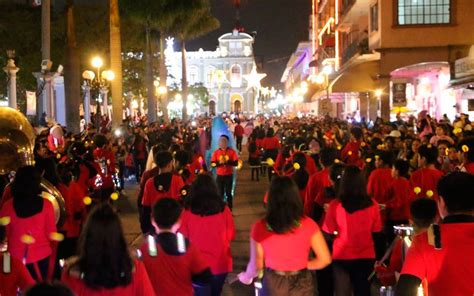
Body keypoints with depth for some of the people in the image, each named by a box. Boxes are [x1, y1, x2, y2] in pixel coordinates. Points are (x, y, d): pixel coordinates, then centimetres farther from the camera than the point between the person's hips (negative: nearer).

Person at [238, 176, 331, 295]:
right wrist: (303, 265, 7)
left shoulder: (260, 227, -14)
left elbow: (256, 265, -6)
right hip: (302, 285, 0)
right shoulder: (308, 225, -13)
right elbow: (325, 259, -10)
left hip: (273, 285, 0)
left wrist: (246, 277, 14)